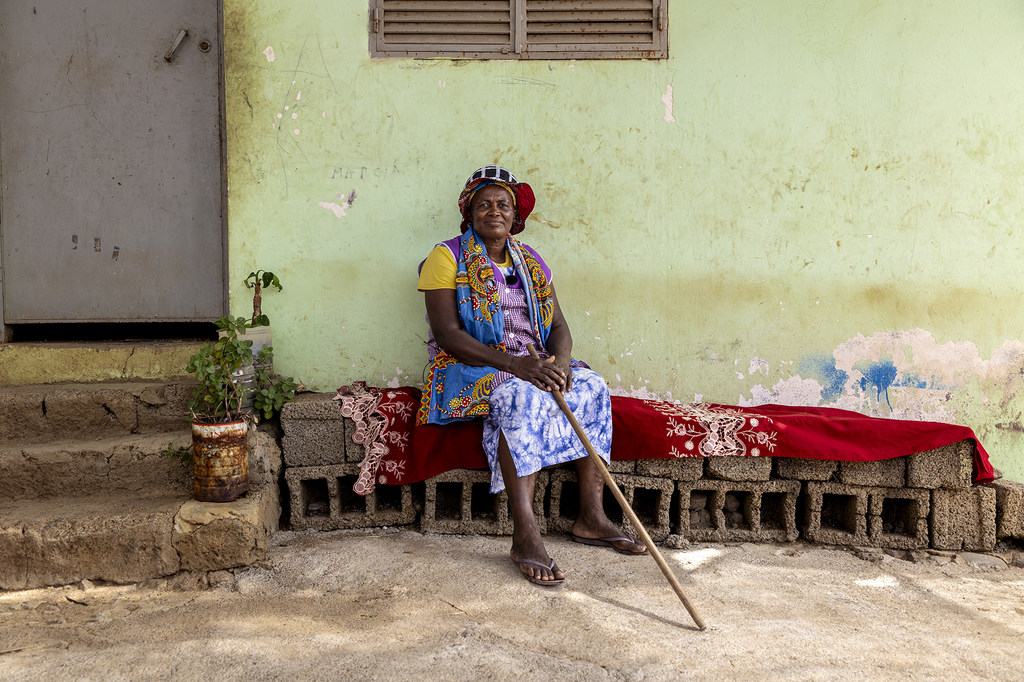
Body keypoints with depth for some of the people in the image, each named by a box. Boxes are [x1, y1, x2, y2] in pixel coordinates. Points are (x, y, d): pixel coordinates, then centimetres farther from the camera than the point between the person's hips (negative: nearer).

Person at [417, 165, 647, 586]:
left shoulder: (531, 262, 15)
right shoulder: (447, 258, -4)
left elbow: (558, 325, 10)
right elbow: (447, 334, -15)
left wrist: (560, 361, -15)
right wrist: (514, 365, -26)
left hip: (533, 365, 6)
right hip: (470, 368, -6)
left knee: (591, 388, -18)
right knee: (523, 398, -36)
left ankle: (591, 517, -15)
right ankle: (525, 535, -37)